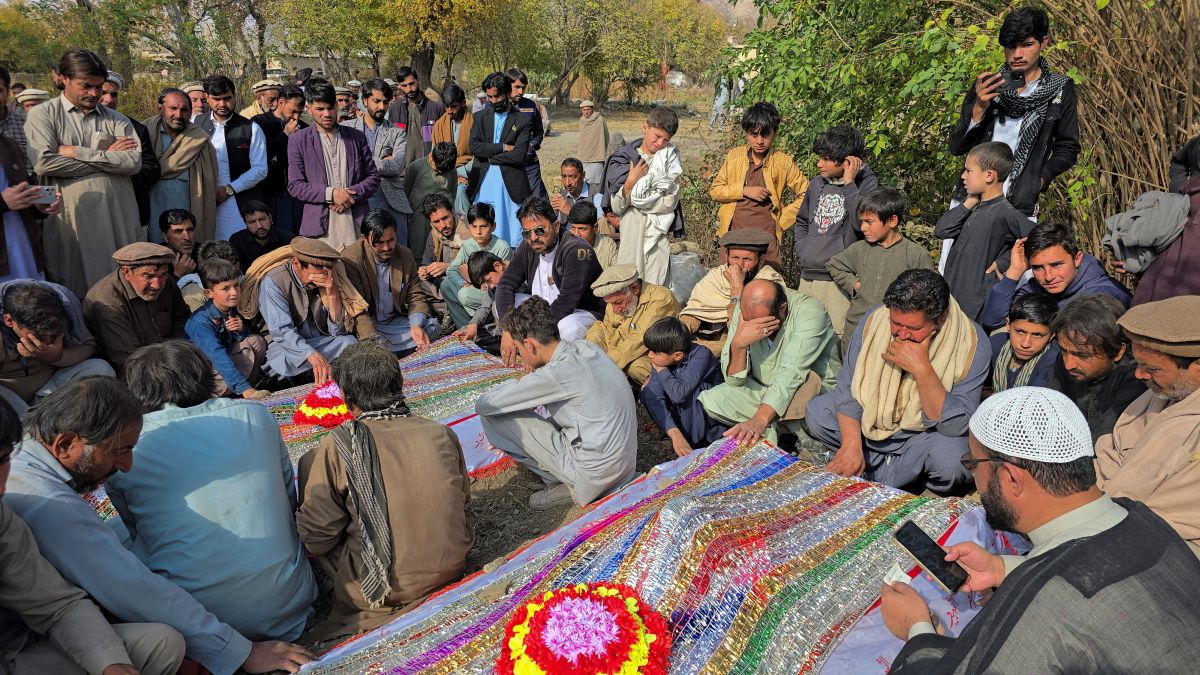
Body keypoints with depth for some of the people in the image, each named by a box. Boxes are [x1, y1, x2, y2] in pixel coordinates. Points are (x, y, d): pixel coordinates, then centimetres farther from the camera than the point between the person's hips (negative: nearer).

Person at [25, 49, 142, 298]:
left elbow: (134, 162, -4)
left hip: (118, 220, 2)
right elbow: (43, 163, -10)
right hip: (70, 220, -2)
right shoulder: (42, 115, 7)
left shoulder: (116, 119, 13)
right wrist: (106, 156, -4)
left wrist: (74, 151, -6)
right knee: (75, 289, 3)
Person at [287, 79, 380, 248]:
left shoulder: (357, 137, 11)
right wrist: (330, 194, -12)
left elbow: (373, 177, 11)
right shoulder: (298, 141, 6)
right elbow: (294, 186, 1)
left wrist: (353, 195, -7)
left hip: (356, 224, 2)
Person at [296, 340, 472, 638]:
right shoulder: (442, 433, -6)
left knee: (309, 464, 5)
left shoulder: (337, 445, -16)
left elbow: (316, 537, -10)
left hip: (384, 590, -4)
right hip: (453, 567, 4)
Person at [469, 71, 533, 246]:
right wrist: (503, 147, -9)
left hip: (511, 185, -2)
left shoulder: (523, 120, 2)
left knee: (512, 236, -1)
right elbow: (474, 147, -3)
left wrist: (489, 157, -6)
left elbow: (519, 155, -10)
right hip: (482, 184, 3)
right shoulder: (480, 117, 12)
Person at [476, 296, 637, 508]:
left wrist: (517, 383, 2)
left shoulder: (557, 374, -23)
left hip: (595, 476, -8)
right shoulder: (585, 347, 0)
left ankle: (563, 484, 0)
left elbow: (483, 404, -14)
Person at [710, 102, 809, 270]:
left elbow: (805, 194, 6)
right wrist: (744, 190, -8)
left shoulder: (783, 162, 0)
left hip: (766, 236, -2)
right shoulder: (734, 155, 5)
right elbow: (714, 190, 6)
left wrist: (783, 219, -1)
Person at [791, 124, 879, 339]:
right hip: (807, 278, 6)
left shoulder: (867, 184, -4)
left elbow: (863, 223, -21)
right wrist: (801, 251, 12)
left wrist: (848, 184, -17)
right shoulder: (817, 183, 13)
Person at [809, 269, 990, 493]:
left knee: (953, 462, -35)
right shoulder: (875, 319, -17)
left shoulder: (973, 343, -25)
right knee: (817, 412, -16)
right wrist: (851, 444, -23)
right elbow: (848, 387, -10)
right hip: (872, 418, 4)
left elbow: (957, 426, -27)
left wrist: (922, 369, -38)